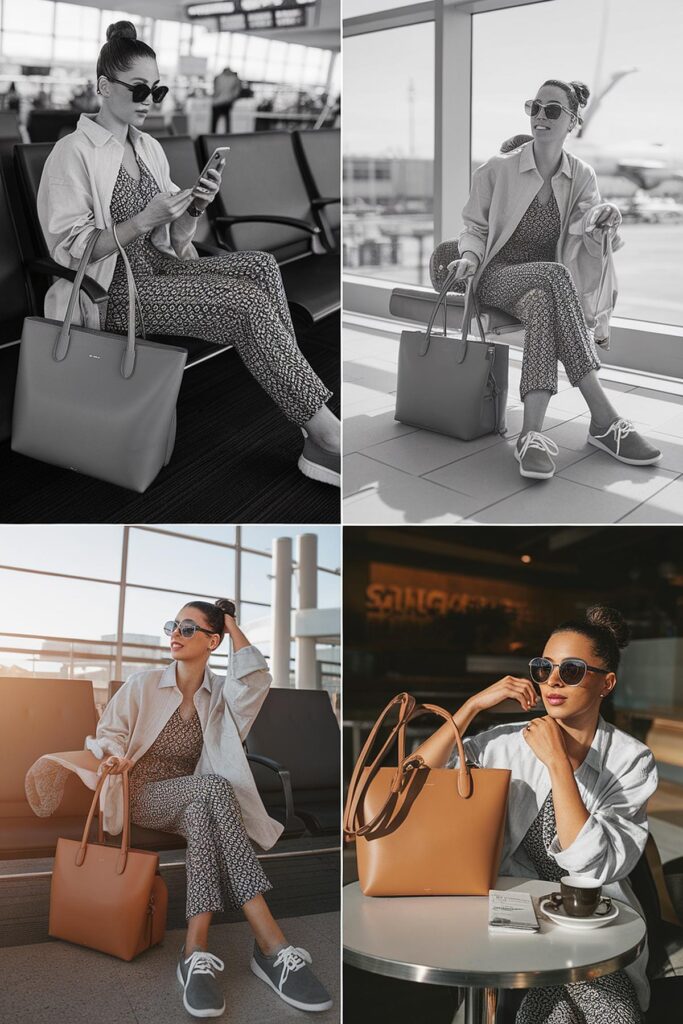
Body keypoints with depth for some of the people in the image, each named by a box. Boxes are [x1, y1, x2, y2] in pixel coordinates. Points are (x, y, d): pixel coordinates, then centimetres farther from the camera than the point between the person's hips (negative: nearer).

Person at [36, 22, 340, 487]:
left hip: (160, 269, 7)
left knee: (260, 265, -19)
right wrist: (143, 222, -21)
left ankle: (316, 436, -23)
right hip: (115, 290, -7)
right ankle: (328, 434, -21)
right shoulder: (73, 153, -6)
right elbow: (69, 248, -12)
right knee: (247, 302, -26)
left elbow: (173, 238, 16)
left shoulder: (151, 148, 15)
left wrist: (195, 208, -6)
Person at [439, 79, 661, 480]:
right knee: (555, 276, -36)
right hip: (498, 277, -2)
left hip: (545, 286, 2)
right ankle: (605, 419, -41)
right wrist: (469, 257, -15)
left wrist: (603, 219, -30)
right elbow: (475, 228, 7)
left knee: (542, 306, -38)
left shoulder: (582, 176, 5)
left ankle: (533, 433, -44)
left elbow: (587, 236, -7)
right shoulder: (498, 169, -2)